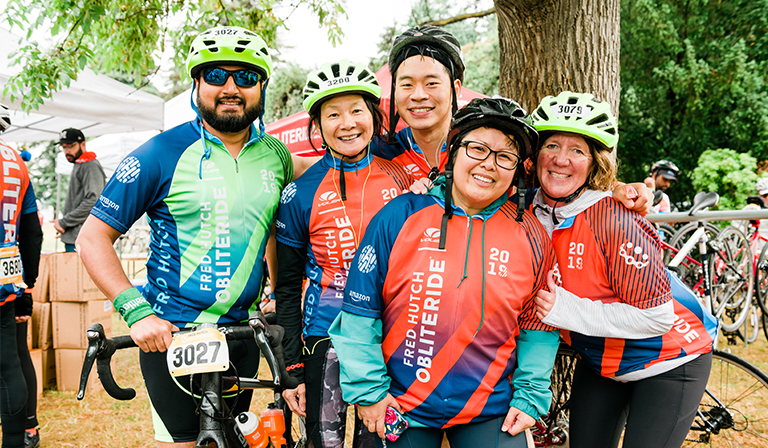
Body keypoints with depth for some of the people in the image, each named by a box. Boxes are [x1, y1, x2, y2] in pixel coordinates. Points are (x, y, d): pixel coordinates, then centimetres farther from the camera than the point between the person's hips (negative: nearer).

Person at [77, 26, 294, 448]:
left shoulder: (276, 155, 3)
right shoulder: (163, 154, -11)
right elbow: (93, 238, -9)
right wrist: (136, 311, -20)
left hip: (242, 334, 5)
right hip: (169, 334, -4)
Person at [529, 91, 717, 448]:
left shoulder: (615, 222, -30)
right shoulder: (531, 213, -10)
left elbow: (656, 316, -30)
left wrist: (567, 310, -31)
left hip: (668, 364, -6)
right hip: (598, 362, 6)